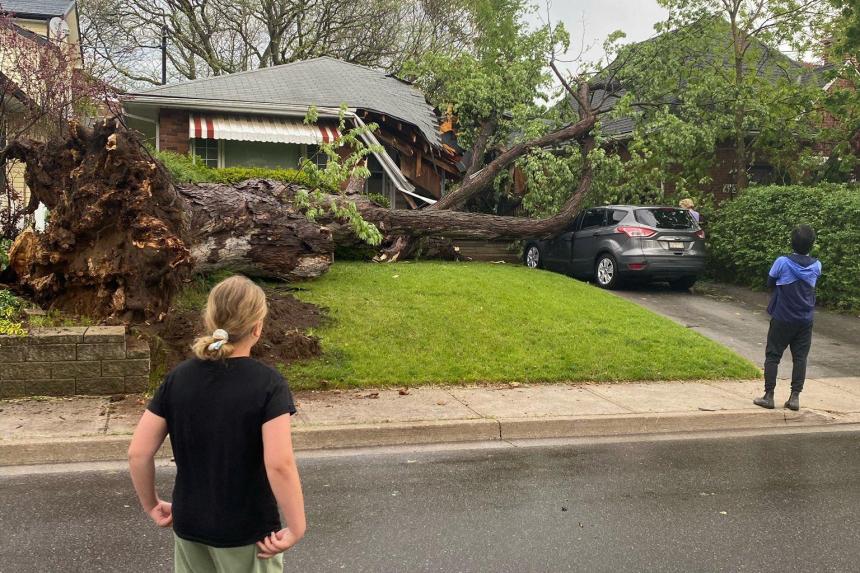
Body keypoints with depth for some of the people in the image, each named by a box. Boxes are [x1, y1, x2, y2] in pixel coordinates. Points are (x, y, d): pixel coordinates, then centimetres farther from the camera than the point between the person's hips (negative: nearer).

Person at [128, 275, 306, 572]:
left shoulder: (178, 377, -6)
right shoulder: (267, 383, -18)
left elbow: (138, 453, -5)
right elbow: (279, 464, -26)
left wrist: (151, 505, 10)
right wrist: (296, 528, -16)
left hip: (188, 524, 4)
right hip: (248, 530, -4)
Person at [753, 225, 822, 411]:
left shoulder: (782, 262, -14)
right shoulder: (816, 266, -2)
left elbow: (770, 282, 0)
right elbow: (812, 284, 13)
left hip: (782, 319, -3)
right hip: (805, 321, 3)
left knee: (772, 356, 5)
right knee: (800, 358, 8)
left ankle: (768, 396, 5)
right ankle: (795, 397, 8)